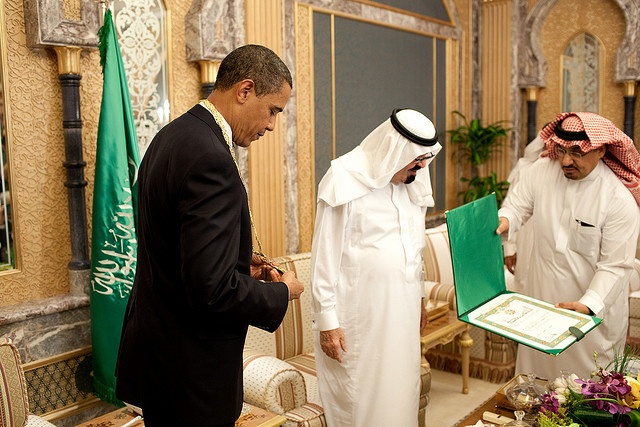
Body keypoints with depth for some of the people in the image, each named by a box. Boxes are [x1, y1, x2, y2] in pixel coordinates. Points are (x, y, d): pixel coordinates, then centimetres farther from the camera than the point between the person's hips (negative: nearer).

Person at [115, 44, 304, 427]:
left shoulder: (172, 136, 5)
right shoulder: (210, 159, -26)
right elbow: (213, 289, -29)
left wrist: (240, 262, 8)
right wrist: (281, 292, -12)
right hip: (189, 367, -10)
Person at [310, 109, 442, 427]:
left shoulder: (411, 181, 8)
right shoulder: (345, 180, -12)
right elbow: (324, 255, -12)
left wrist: (419, 298, 20)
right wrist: (326, 320, -12)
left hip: (401, 310, 6)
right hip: (358, 315, -6)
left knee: (400, 392, 13)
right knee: (358, 399, 4)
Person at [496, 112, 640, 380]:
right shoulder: (541, 171, -11)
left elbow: (615, 265, -18)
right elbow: (517, 204, 0)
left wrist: (589, 304, -30)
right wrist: (504, 220, -24)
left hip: (595, 305, -3)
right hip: (540, 297, 3)